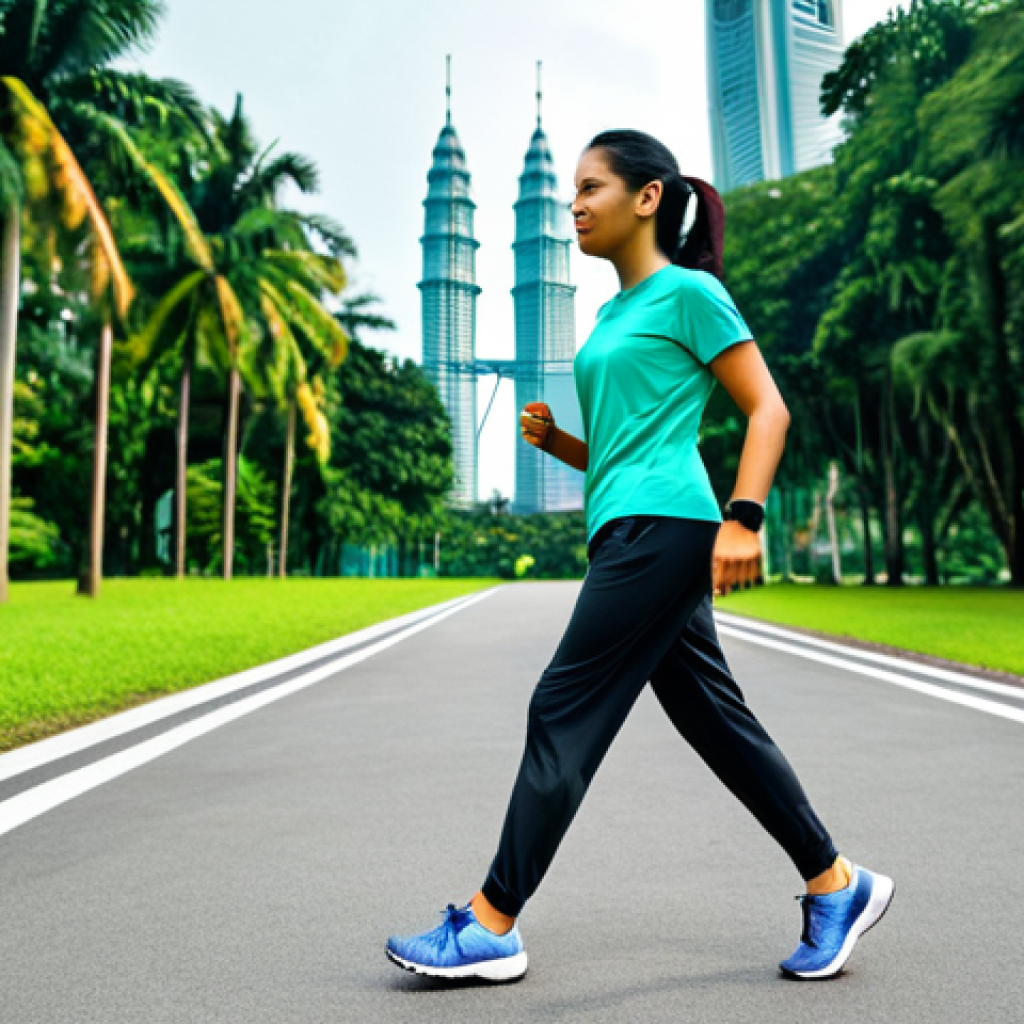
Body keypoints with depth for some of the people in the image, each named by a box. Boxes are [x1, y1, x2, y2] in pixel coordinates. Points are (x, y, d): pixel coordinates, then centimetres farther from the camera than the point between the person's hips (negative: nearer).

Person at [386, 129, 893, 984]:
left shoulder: (689, 292, -2)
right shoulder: (613, 314, 22)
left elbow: (768, 409, -7)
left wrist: (743, 518, -18)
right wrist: (552, 439, 7)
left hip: (662, 528, -9)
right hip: (629, 536, 9)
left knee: (565, 713, -7)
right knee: (714, 718, 11)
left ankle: (492, 925, 3)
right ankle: (836, 884, 24)